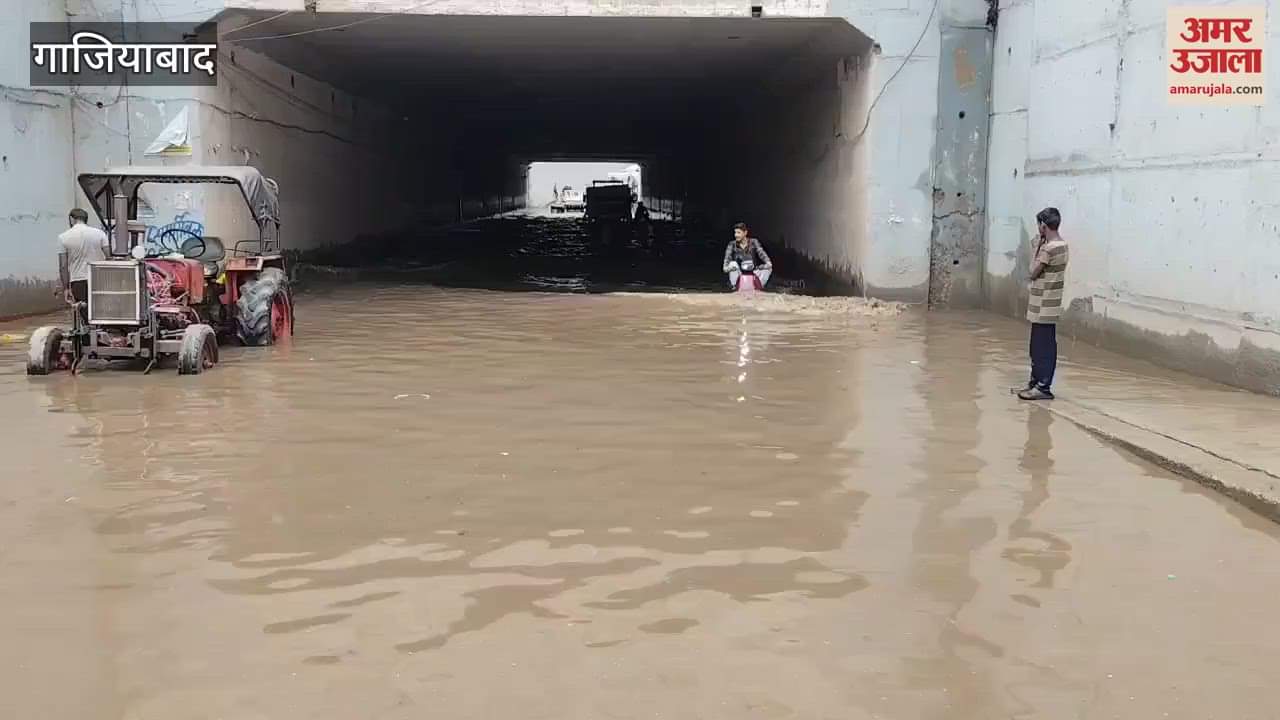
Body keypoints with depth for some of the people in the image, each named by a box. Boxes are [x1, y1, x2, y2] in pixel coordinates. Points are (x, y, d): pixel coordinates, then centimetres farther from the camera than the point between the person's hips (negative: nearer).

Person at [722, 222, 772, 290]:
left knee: (768, 269, -20)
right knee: (733, 264, -30)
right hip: (739, 273, 0)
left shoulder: (753, 242, 2)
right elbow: (728, 257, -12)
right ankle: (734, 285, -21)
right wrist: (726, 266, -34)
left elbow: (761, 253, -12)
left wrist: (768, 263, -31)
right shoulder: (732, 244, 1)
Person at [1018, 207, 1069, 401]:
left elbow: (1033, 273, -12)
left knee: (1043, 348, -5)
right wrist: (1041, 248, 8)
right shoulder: (1061, 245, 11)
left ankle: (1043, 387, -2)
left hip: (1043, 307, -10)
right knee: (1040, 347, 15)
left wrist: (1037, 248, -5)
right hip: (1048, 306, 10)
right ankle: (1036, 382, 22)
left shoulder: (1049, 248, -19)